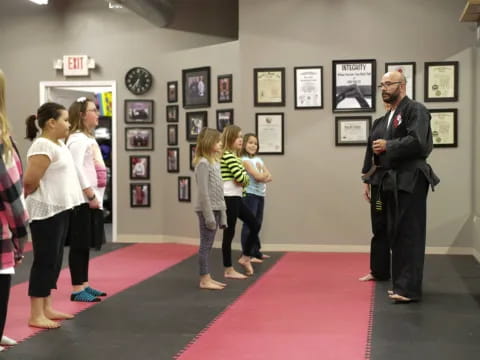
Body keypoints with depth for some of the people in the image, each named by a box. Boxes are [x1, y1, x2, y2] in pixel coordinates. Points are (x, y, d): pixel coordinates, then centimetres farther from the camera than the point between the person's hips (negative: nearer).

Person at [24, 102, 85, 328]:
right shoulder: (43, 146, -17)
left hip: (60, 210, 10)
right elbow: (29, 181, -22)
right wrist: (35, 196, -3)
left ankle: (46, 308, 21)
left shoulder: (59, 144, 13)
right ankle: (36, 315, 0)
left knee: (54, 261, 13)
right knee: (45, 261, -6)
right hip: (46, 212, -10)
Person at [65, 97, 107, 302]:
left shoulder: (88, 138, 18)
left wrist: (95, 196, 17)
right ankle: (77, 289, 0)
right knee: (79, 244, -5)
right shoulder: (77, 139, -12)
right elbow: (76, 168, -22)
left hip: (91, 199, 9)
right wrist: (90, 195, -22)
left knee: (86, 244, 13)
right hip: (82, 200, -9)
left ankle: (84, 284, 21)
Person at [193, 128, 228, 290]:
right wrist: (209, 215, -20)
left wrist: (222, 213, 15)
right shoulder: (203, 163, -14)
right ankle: (204, 280, 4)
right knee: (205, 245, -2)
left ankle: (208, 278, 18)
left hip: (215, 209, 9)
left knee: (208, 245, 12)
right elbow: (203, 192, -18)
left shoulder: (215, 162, 14)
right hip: (207, 210, -9)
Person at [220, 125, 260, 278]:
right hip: (229, 198, -10)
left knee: (255, 225, 13)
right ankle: (229, 270, 6)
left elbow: (245, 178, 15)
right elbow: (240, 177, -23)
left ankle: (245, 257, 26)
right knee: (229, 232, -2)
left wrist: (244, 179, -6)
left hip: (237, 198, 10)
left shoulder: (235, 156, 17)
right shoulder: (228, 155, -14)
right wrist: (245, 178, -2)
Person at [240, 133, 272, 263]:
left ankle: (256, 252, 23)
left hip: (260, 195, 8)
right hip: (250, 195, -8)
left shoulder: (259, 159, 15)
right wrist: (265, 174, 1)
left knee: (257, 224, 14)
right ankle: (248, 255, -3)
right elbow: (258, 176, -18)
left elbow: (269, 177, 8)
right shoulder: (244, 160, -10)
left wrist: (263, 177, -12)